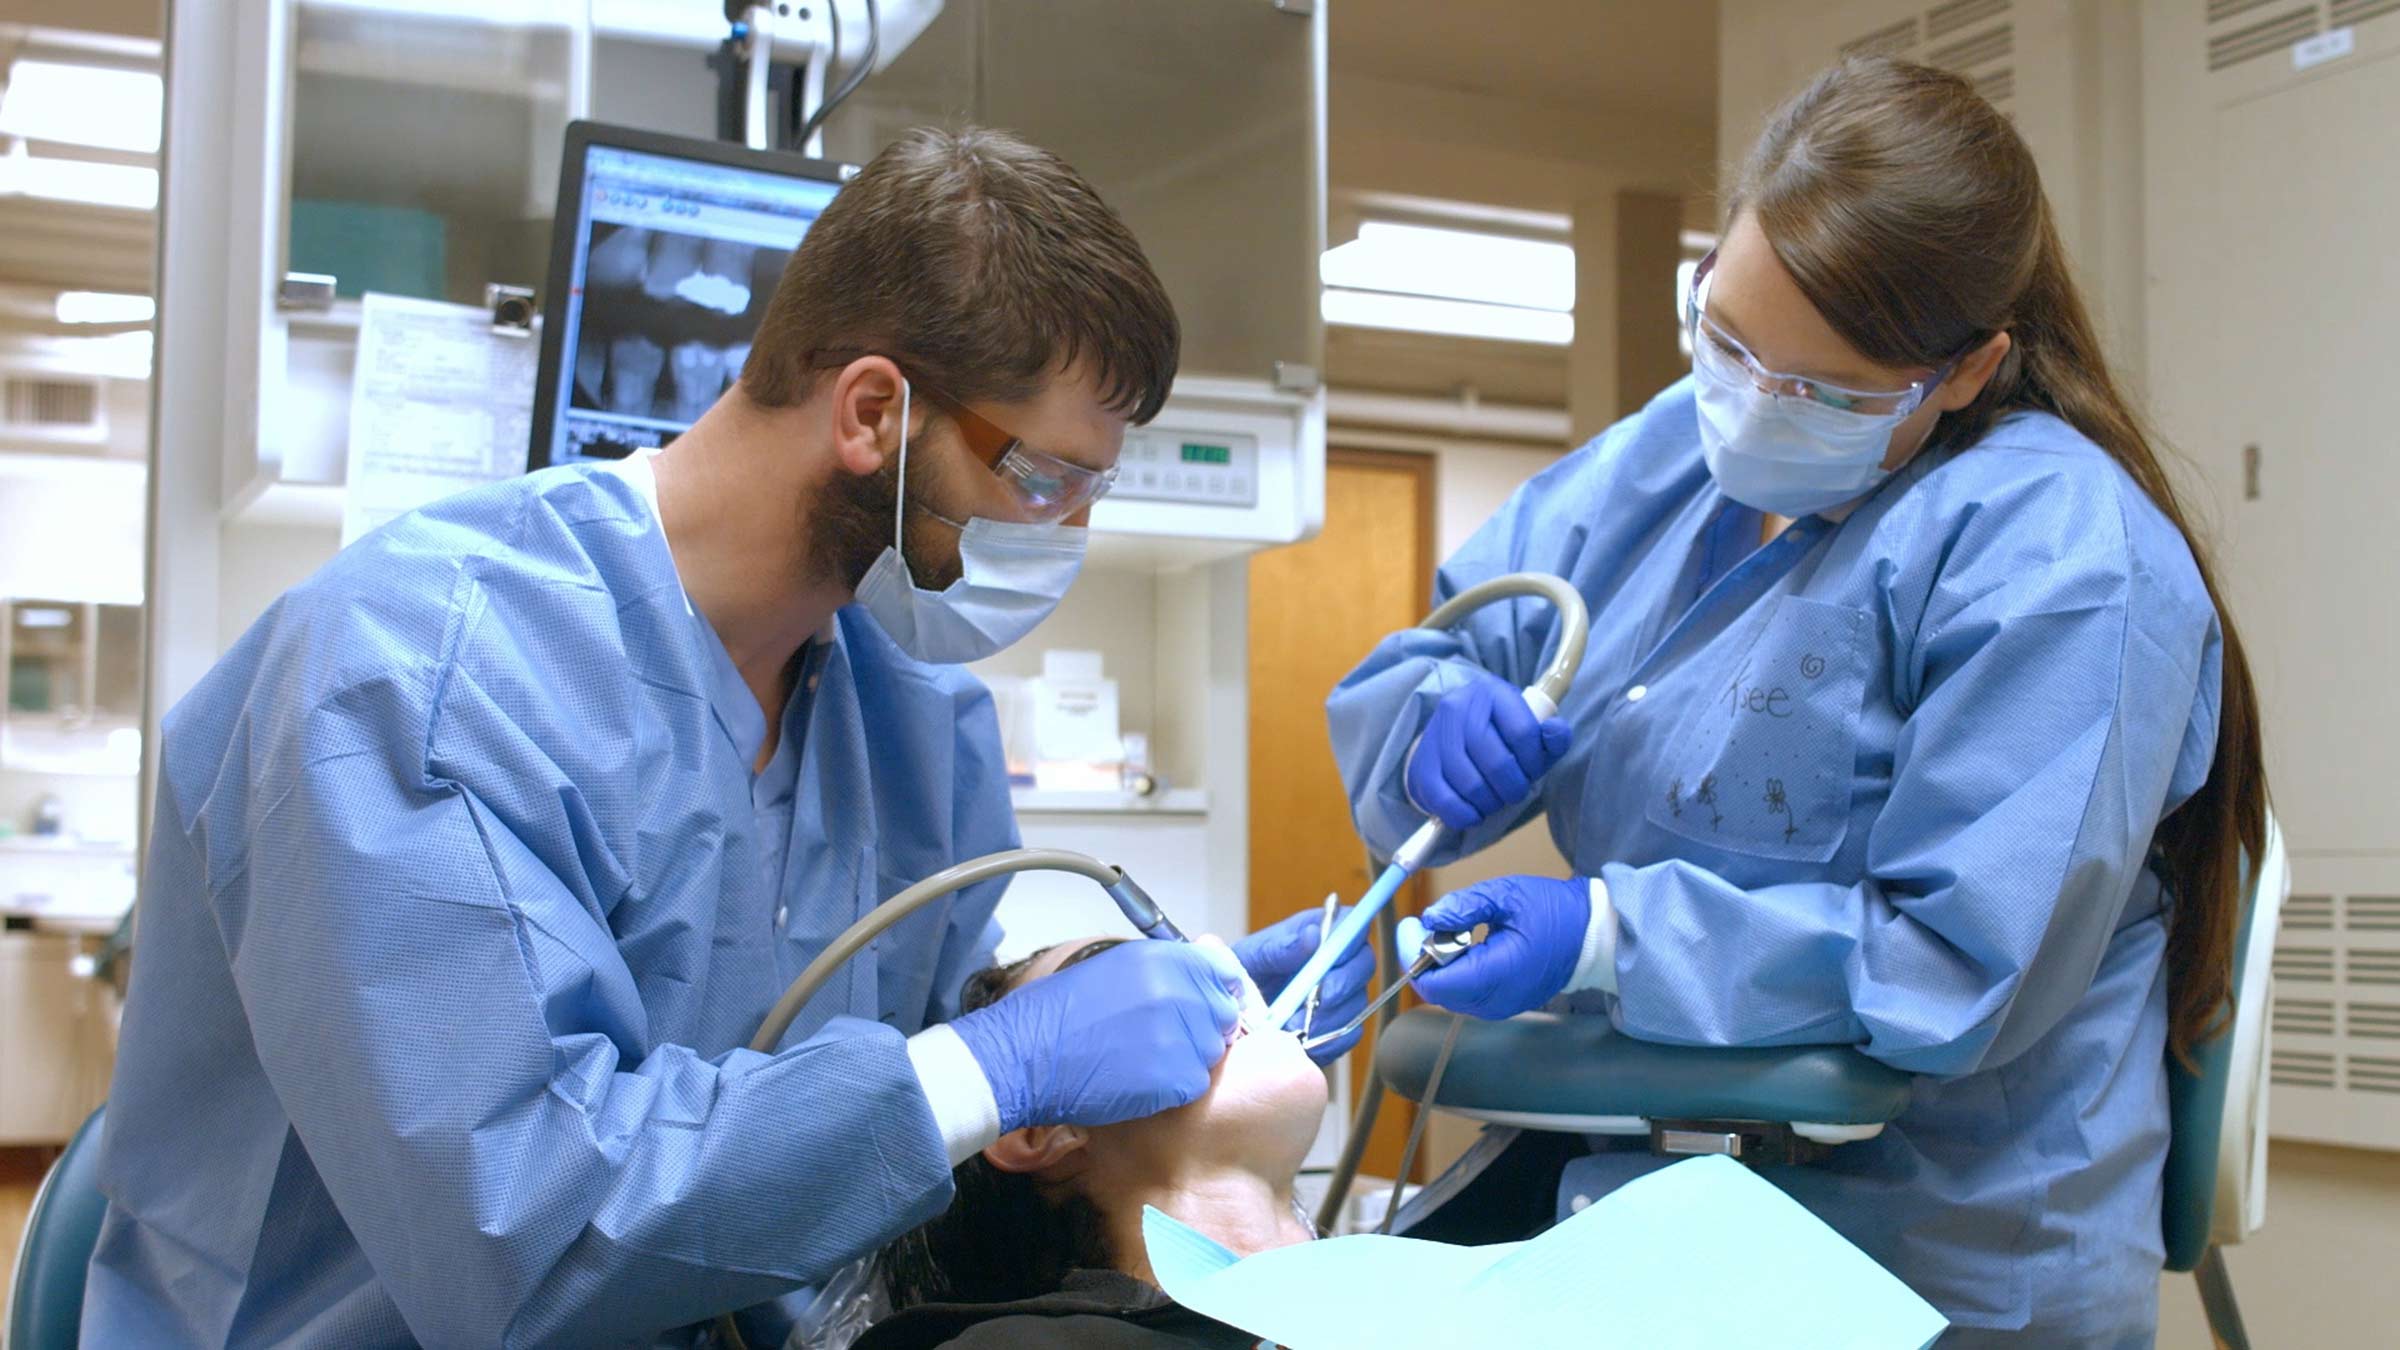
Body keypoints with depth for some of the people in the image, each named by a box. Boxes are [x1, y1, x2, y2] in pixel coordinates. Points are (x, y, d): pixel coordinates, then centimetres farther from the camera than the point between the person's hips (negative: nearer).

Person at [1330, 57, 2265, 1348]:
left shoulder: (2058, 561, -14)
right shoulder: (1666, 456, 8)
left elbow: (1970, 966, -17)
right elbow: (1396, 679, 12)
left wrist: (1608, 937, -22)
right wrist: (1443, 713, -12)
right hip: (1635, 1192, 5)